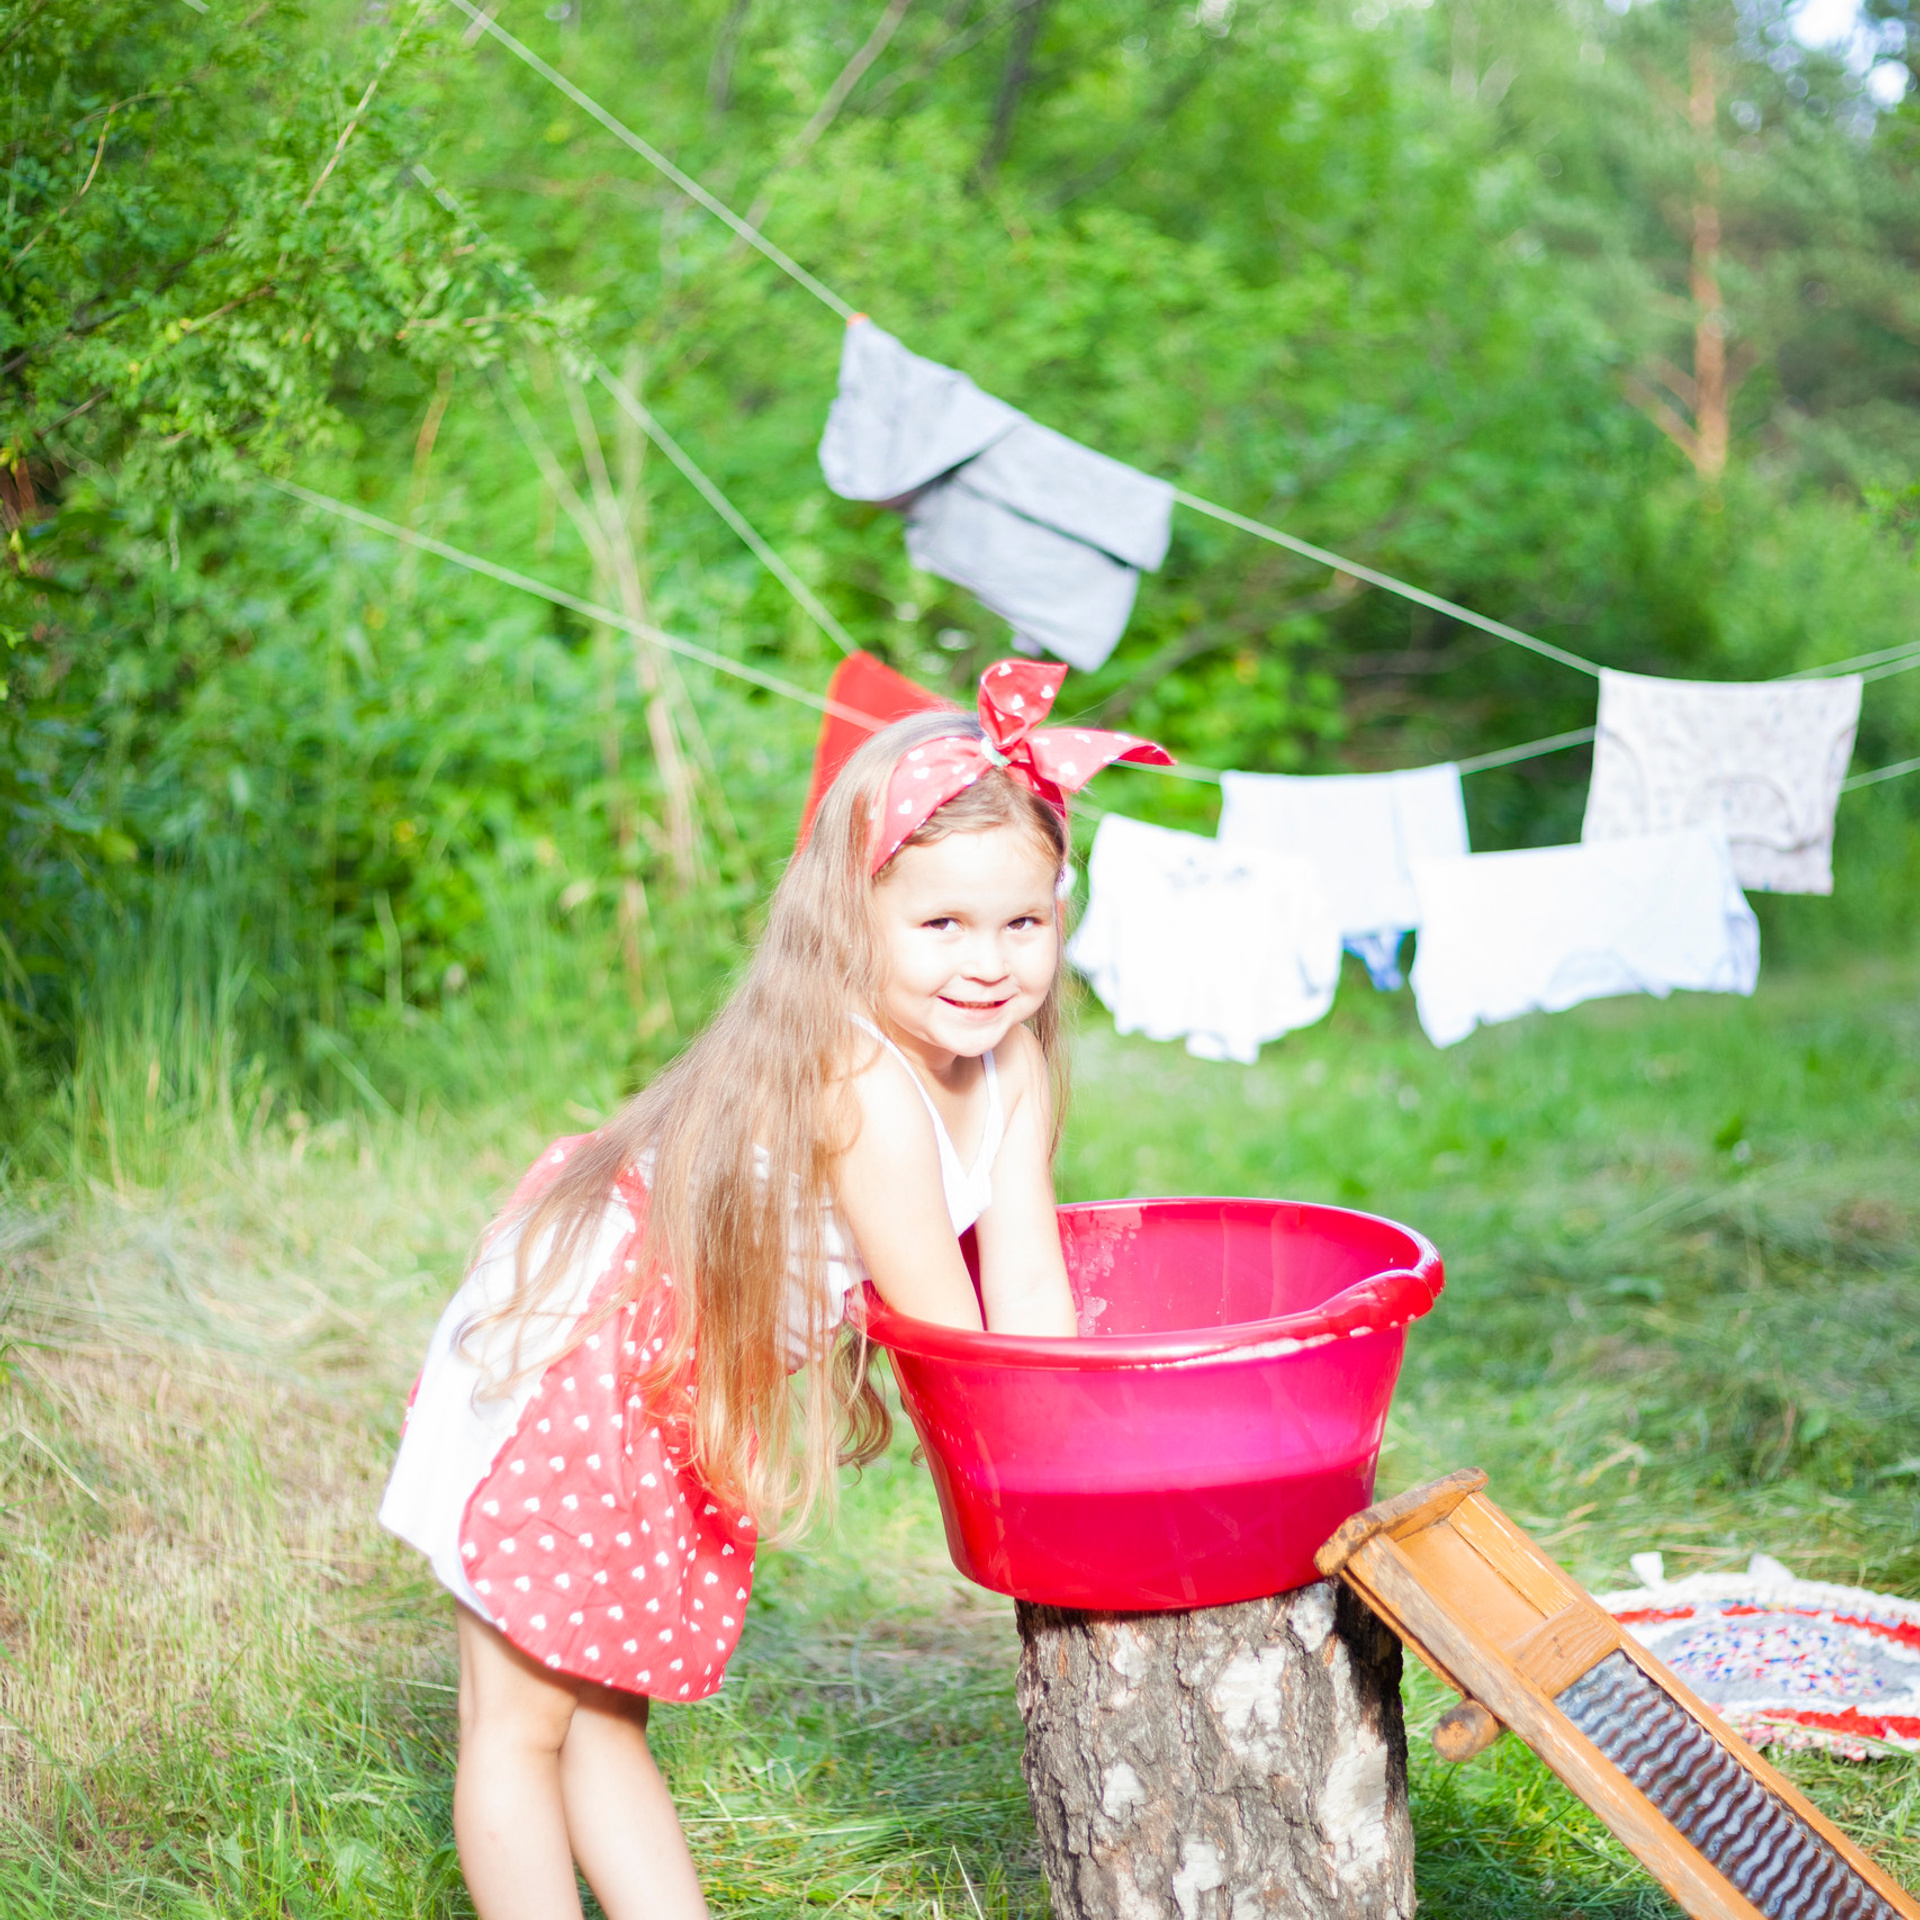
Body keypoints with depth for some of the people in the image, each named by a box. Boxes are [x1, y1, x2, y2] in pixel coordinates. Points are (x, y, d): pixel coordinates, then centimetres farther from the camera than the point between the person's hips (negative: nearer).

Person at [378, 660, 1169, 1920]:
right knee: (518, 1725, 6)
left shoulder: (1012, 1072, -8)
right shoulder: (861, 1087, -34)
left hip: (685, 1400, 9)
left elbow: (1029, 1291, -10)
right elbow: (953, 1337, -27)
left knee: (605, 1718, 22)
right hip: (567, 1358, -9)